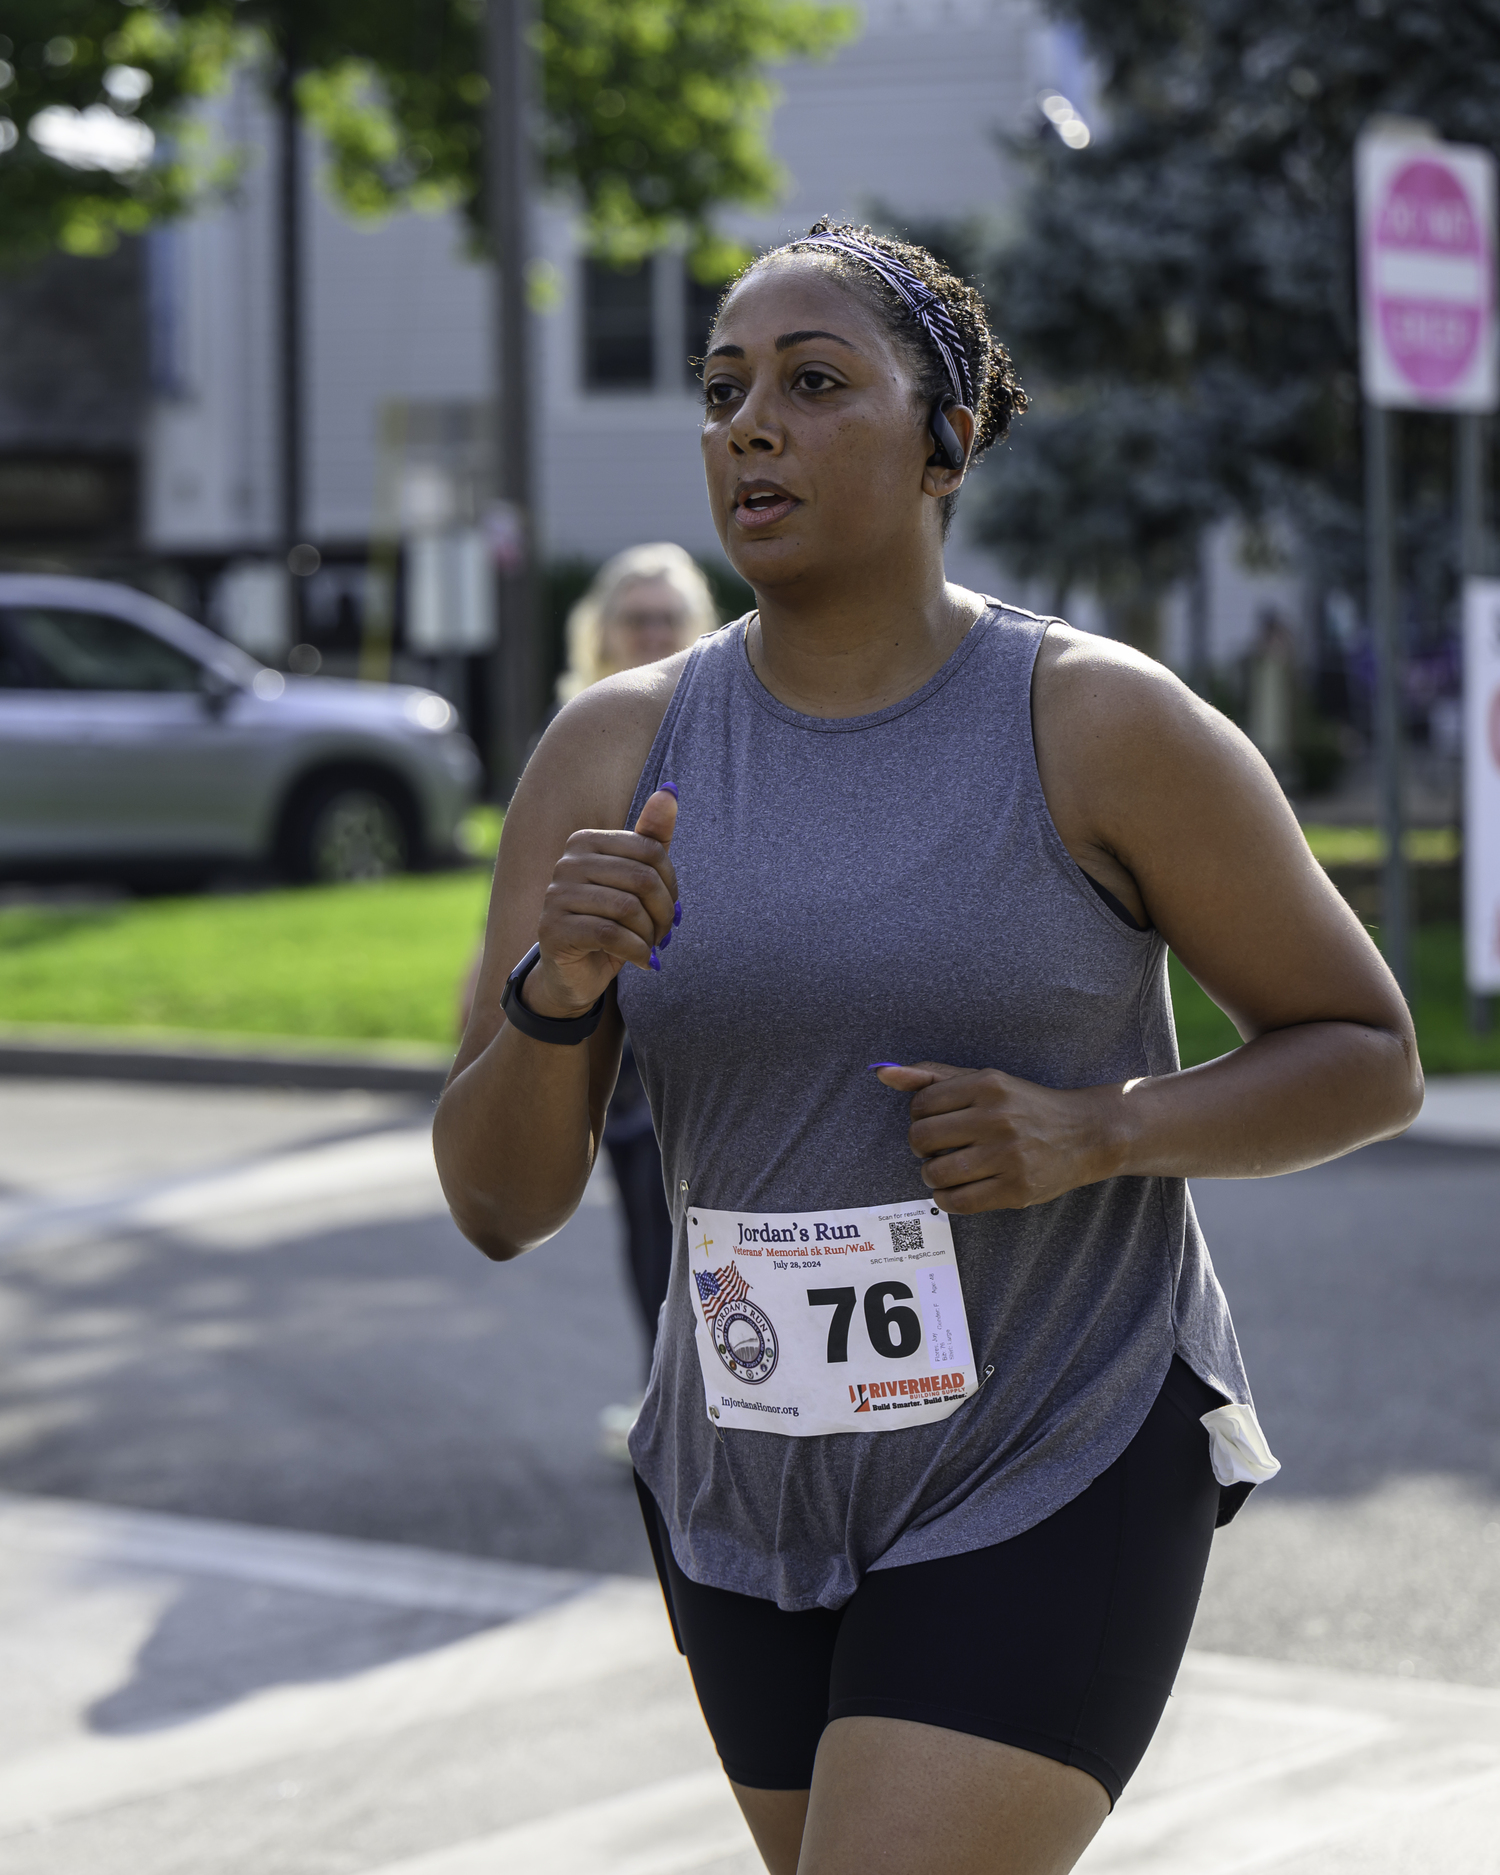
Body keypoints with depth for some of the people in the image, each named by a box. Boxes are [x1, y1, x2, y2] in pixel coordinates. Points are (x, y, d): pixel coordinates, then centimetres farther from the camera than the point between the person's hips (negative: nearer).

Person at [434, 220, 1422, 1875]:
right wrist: (556, 991, -24)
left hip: (1050, 1488, -5)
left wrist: (1097, 1131, -20)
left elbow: (1369, 1059, -3)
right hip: (750, 1495, 5)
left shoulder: (1105, 727, -12)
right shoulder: (612, 754, -3)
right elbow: (499, 1203, -4)